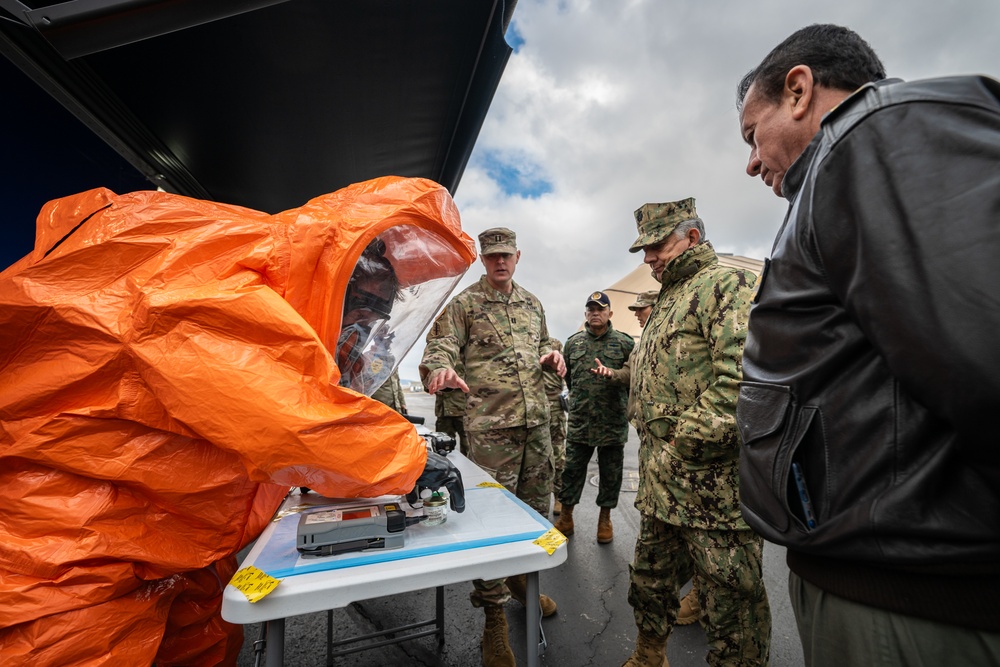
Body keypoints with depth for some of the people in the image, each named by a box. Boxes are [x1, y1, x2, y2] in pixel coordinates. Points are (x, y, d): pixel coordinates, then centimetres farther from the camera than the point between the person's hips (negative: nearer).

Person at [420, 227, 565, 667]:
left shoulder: (532, 303, 15)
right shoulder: (464, 304, -2)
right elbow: (440, 344, -11)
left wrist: (552, 355, 3)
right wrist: (441, 368, -33)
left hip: (536, 421, 6)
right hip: (491, 426, -6)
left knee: (536, 507, 17)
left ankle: (523, 579, 41)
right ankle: (493, 611, 20)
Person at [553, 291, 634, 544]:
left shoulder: (624, 343, -1)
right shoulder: (573, 342, 7)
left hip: (613, 423, -1)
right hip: (579, 421, 2)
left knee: (610, 474, 12)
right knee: (572, 471, 8)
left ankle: (605, 519, 29)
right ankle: (566, 518, 23)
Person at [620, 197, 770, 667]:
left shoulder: (725, 284, -8)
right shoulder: (668, 301, 19)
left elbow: (742, 375, -23)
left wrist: (683, 446, -20)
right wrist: (655, 460, 15)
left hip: (711, 483, -9)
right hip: (662, 485, 9)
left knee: (731, 603, 7)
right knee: (650, 582, 23)